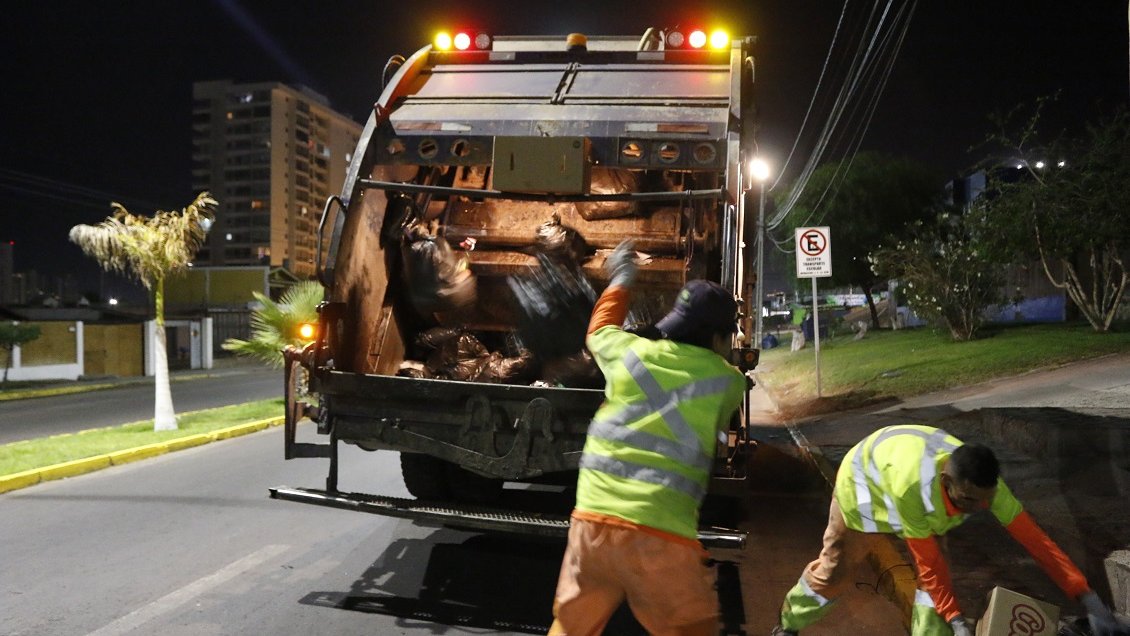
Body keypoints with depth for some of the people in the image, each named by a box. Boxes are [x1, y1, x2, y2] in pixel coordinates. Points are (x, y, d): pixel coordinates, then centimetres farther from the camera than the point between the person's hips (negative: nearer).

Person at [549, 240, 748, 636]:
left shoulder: (631, 352, 8)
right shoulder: (728, 381, 3)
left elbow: (599, 330, 31)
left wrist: (621, 280, 47)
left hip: (593, 521, 4)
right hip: (661, 536, -3)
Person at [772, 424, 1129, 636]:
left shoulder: (982, 484, -33)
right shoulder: (913, 487, -48)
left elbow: (1036, 541, -31)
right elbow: (927, 561, -35)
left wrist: (1091, 602, -34)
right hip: (861, 480, -5)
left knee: (935, 568, -11)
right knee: (834, 569, 4)